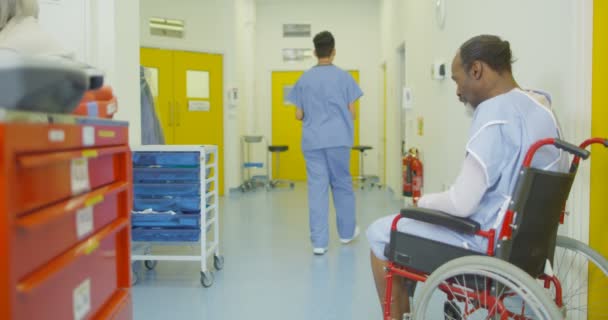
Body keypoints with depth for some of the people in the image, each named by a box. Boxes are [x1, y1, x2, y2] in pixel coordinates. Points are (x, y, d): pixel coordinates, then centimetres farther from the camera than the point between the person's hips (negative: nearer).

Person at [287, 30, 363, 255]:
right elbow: (352, 113, 0)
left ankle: (319, 242, 1)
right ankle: (347, 232, 28)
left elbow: (299, 115, 6)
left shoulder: (304, 79, 5)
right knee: (342, 185, 13)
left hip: (312, 142, 1)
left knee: (317, 189, 1)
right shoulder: (344, 77, 0)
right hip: (338, 140, -1)